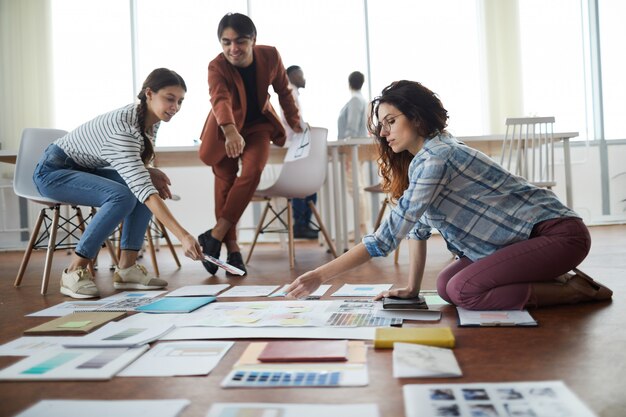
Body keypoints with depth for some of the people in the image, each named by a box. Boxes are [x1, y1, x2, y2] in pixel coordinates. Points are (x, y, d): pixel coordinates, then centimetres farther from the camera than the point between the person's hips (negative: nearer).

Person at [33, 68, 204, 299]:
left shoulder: (152, 120, -6)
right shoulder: (122, 126, -32)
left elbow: (132, 165, 9)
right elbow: (144, 190, -40)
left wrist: (149, 172, -14)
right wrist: (183, 236, -47)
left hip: (85, 169, 8)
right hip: (53, 170, -8)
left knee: (148, 185, -13)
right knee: (122, 196, -31)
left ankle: (126, 268, -11)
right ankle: (74, 271, -18)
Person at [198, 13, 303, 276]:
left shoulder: (270, 56, -17)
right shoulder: (217, 67, -26)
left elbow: (283, 90, 1)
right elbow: (220, 100, -46)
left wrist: (294, 121, 6)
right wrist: (231, 132, -64)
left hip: (258, 125, 1)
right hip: (224, 129, -1)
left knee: (252, 172, -22)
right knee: (225, 182, -4)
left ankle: (216, 235, -18)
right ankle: (232, 249, 4)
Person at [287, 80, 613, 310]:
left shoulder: (436, 157, -22)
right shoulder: (421, 158, 8)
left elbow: (389, 235, -27)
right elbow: (418, 226, 9)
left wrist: (321, 275, -25)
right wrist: (412, 288, 5)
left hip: (558, 233, -9)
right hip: (525, 238, 9)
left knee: (462, 291, -22)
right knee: (446, 285, -2)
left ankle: (576, 291, -6)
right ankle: (556, 281, 8)